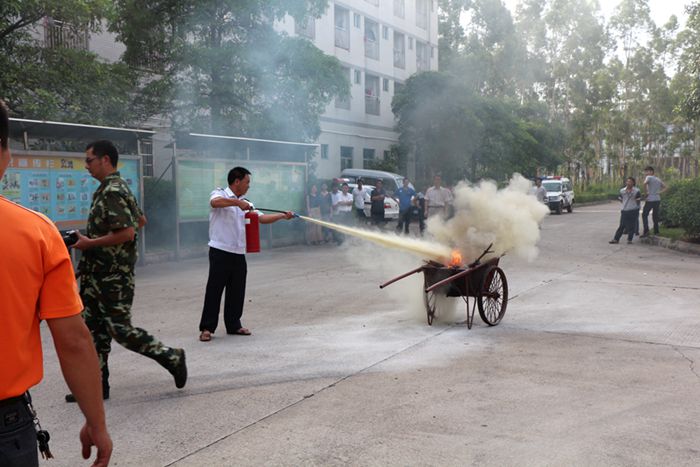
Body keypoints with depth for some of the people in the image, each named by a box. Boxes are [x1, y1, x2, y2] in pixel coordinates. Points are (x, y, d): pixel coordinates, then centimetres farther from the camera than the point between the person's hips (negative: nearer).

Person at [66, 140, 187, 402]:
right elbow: (140, 221, 23)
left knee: (120, 329, -5)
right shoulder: (117, 187, 14)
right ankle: (98, 384, 18)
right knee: (94, 328, 11)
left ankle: (172, 358, 8)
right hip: (100, 273, 10)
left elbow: (127, 233, -26)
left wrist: (89, 243, -18)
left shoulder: (112, 192, -18)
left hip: (113, 277, -10)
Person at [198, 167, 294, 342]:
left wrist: (283, 215, 3)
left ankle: (233, 325, 21)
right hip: (220, 252, -7)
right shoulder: (219, 194, -3)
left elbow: (262, 218, 11)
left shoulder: (245, 203, 17)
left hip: (239, 254, 7)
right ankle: (207, 328, 2)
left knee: (237, 291, 10)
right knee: (214, 290, -4)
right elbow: (215, 202, -27)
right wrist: (237, 202, -28)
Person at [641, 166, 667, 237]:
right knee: (655, 216, 14)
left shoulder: (648, 177, -6)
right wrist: (659, 192, 8)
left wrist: (645, 193, -15)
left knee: (644, 215, 0)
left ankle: (646, 231, -11)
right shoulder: (658, 179, 17)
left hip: (650, 200, -7)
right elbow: (666, 187, 19)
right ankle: (656, 232, 14)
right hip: (658, 199, 7)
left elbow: (645, 183, -27)